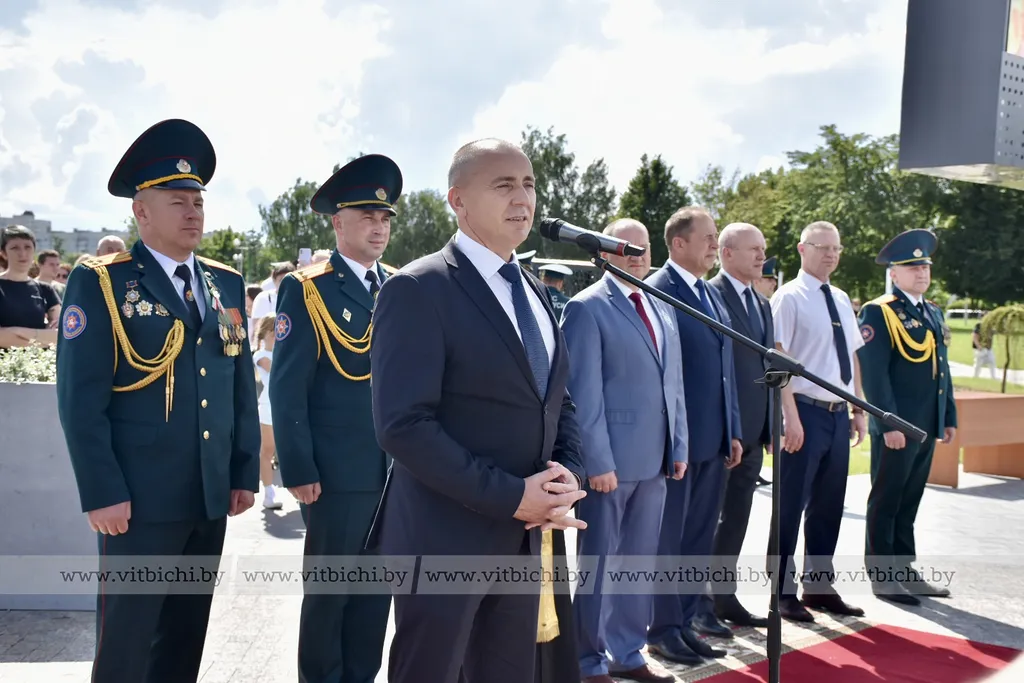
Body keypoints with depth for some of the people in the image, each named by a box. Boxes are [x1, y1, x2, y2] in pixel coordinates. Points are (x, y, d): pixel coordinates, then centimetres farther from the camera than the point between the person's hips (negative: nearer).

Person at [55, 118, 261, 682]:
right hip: (139, 501, -5)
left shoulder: (227, 284, 11)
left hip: (212, 497, 5)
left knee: (187, 635, 16)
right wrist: (102, 493, -14)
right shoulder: (99, 283, -5)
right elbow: (80, 399, -10)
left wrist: (245, 472, 8)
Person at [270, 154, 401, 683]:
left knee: (377, 585, 15)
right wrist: (299, 470, -13)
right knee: (329, 590, 8)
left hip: (396, 472, 5)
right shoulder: (305, 289, -6)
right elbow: (287, 387, -9)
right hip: (338, 473, -5)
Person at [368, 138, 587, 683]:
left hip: (527, 538, 7)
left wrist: (569, 473, -4)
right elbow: (403, 424, -21)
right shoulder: (418, 290, -13)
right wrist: (511, 496, -20)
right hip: (445, 541, -7)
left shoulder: (533, 292, 13)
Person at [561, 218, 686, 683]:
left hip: (654, 458, 7)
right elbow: (584, 393, -13)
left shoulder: (662, 310, 14)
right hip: (609, 459, -7)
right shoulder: (587, 307, -8)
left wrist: (678, 447, 10)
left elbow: (673, 384, 16)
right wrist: (597, 461, -17)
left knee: (638, 561, 15)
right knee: (597, 563, 5)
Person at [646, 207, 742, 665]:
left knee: (701, 532, 16)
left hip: (715, 437, 8)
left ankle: (692, 609, 29)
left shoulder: (712, 295, 14)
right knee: (668, 536, 4)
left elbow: (725, 369, 16)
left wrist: (733, 430, 14)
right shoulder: (656, 292, -13)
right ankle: (664, 627, 15)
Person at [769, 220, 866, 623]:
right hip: (807, 412, -7)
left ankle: (819, 585, 27)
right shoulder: (789, 297, -8)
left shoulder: (841, 299, 14)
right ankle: (783, 591, 13)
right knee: (791, 506, 1)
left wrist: (858, 410, 14)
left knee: (828, 505, 14)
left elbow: (852, 358, 18)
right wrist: (791, 416, -19)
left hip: (839, 413, 7)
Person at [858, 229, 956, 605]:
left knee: (909, 503, 15)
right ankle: (881, 576, 10)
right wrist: (888, 424, -19)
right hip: (896, 428, -7)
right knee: (885, 503, 2)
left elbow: (942, 369, 20)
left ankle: (904, 570, 24)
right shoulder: (878, 312, -8)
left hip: (927, 427, 7)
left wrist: (949, 417, 15)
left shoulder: (934, 313, 16)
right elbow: (874, 373, -14)